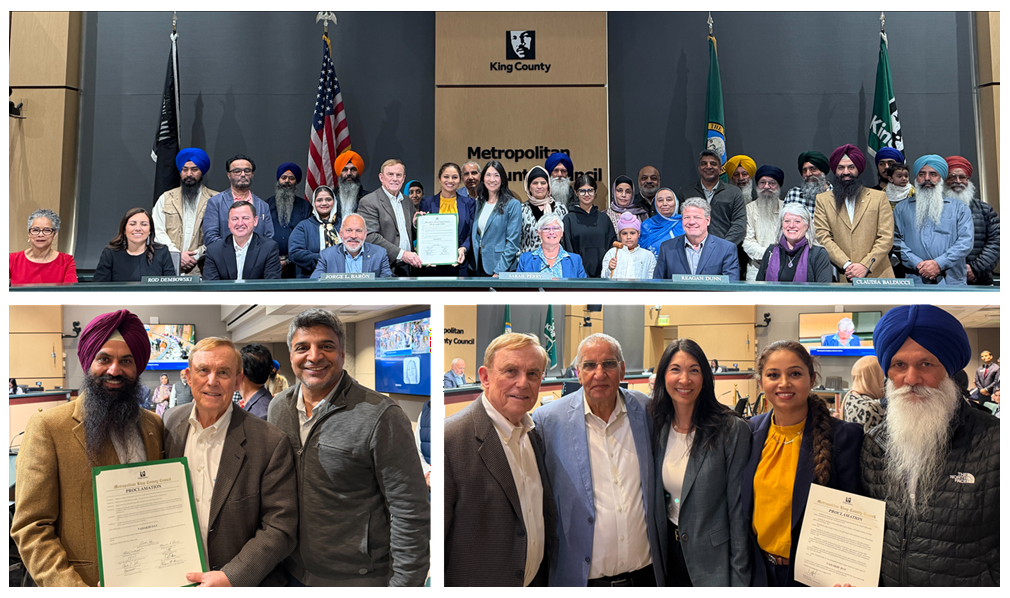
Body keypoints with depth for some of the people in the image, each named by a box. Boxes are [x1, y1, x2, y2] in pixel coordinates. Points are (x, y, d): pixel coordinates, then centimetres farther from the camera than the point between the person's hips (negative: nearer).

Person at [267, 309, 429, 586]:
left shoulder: (381, 417, -19)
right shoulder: (277, 407, 1)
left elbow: (410, 514, -17)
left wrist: (404, 584, -17)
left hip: (358, 579, -5)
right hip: (293, 571, 5)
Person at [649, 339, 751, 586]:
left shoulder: (732, 430, -15)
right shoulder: (657, 427, 0)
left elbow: (738, 508, -13)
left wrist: (739, 579, -12)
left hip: (712, 561, -4)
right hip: (669, 553, 4)